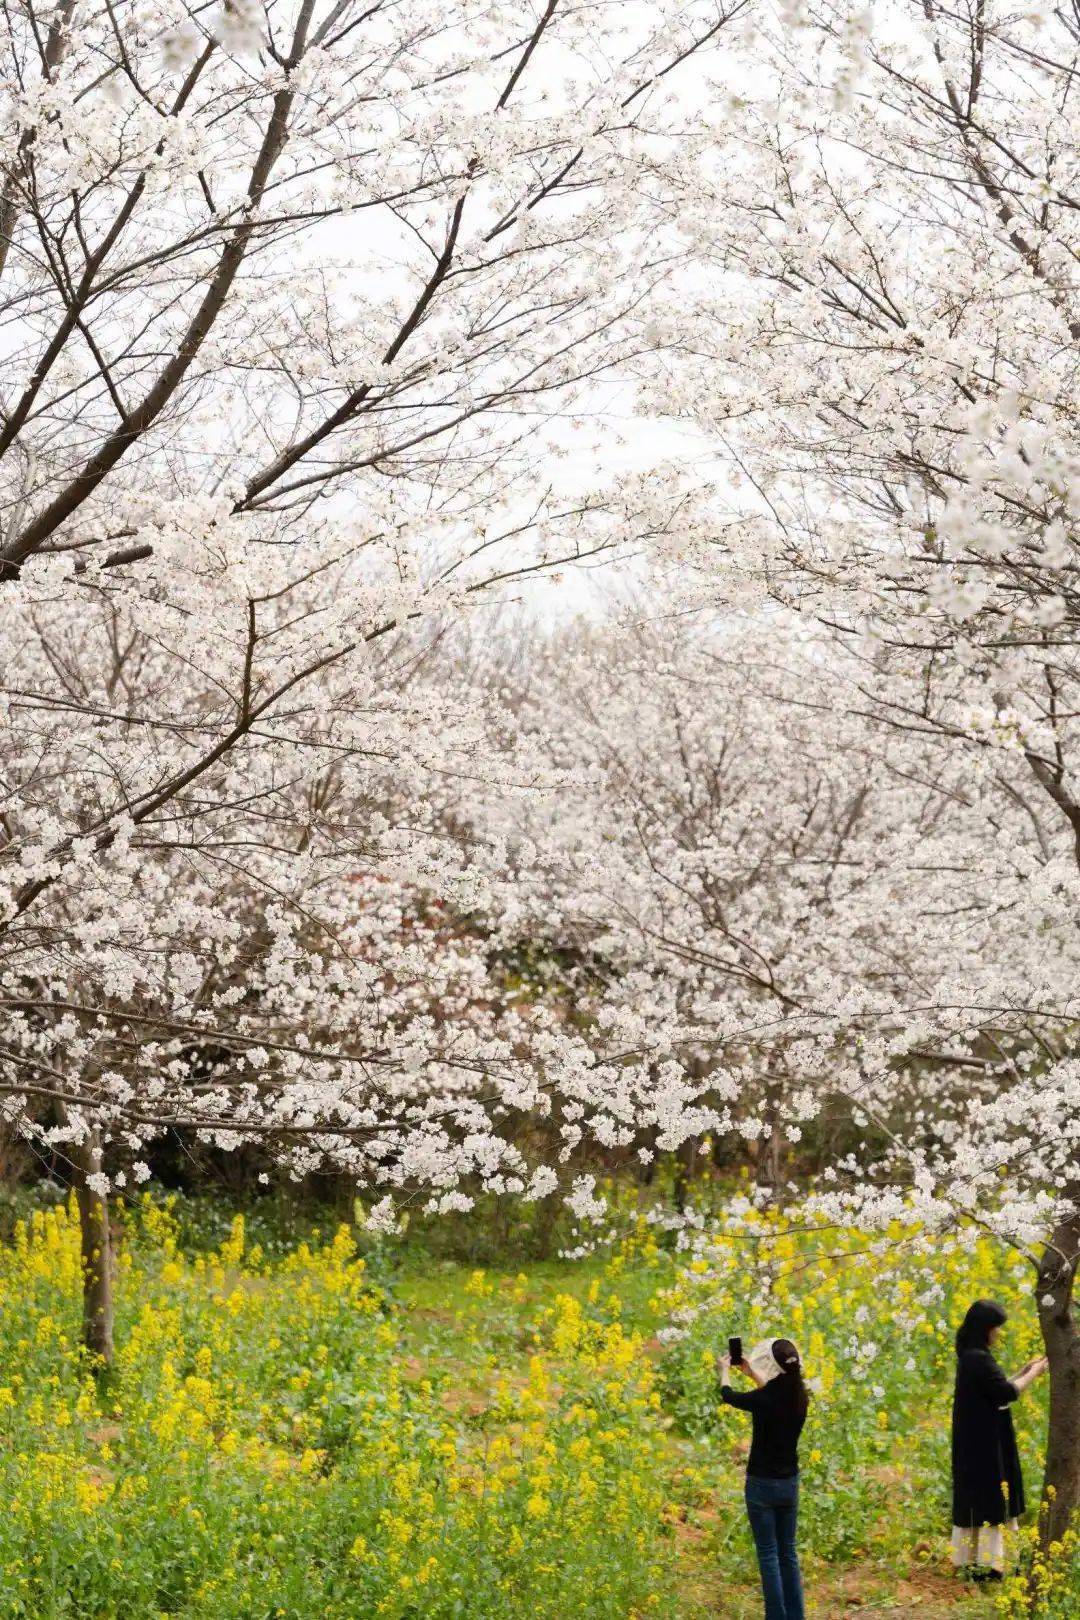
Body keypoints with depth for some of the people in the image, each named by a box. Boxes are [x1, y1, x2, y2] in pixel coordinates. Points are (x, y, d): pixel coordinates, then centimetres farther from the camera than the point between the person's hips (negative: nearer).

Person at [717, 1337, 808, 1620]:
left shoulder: (763, 1400, -22)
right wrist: (750, 1370, 32)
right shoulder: (800, 1398, -6)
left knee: (768, 1554, 2)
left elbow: (728, 1396, 0)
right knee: (788, 1553, 16)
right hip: (790, 1483, 6)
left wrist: (724, 1369, 20)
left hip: (762, 1484, -6)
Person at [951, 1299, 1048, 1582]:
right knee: (989, 1501, -4)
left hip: (975, 1442, 10)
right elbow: (1006, 1393, -20)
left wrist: (1024, 1371, 16)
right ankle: (987, 1565, -1)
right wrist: (1034, 1373, -8)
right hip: (985, 1444, -10)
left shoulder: (971, 1356, 10)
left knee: (974, 1500, 14)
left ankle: (967, 1560, 20)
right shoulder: (979, 1358, -21)